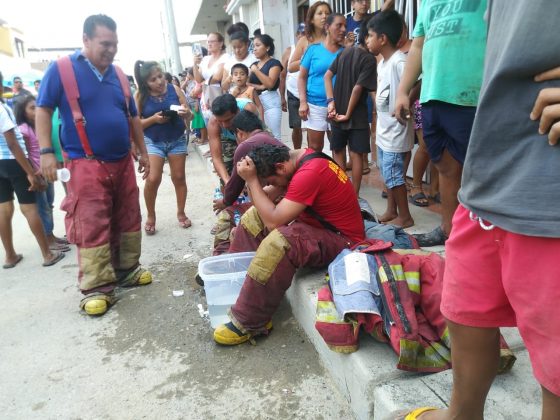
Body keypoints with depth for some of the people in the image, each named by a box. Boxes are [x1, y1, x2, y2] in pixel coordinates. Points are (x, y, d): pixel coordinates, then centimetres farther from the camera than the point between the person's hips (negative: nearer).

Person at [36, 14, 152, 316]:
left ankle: (127, 269, 26)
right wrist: (46, 152, -13)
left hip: (122, 161, 6)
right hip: (86, 164, -5)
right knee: (92, 227, -5)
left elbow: (132, 116, 18)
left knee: (128, 220, 11)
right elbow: (43, 110, -4)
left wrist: (142, 152, 18)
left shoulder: (118, 75, 11)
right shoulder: (61, 69, -4)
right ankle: (97, 288, 4)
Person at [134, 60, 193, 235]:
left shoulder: (175, 89, -7)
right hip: (153, 142, -1)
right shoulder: (140, 96, -10)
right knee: (153, 179, -10)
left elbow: (189, 116, -4)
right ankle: (150, 216, 11)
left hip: (177, 140, 2)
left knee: (179, 177, 7)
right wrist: (153, 119, -23)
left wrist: (187, 113, -27)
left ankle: (181, 213, 25)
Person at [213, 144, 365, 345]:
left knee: (278, 242, -36)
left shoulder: (309, 174, -28)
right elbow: (270, 199, 6)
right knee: (253, 217, 8)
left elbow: (273, 221, -28)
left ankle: (248, 323, -21)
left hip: (340, 240, -10)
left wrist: (251, 180, -24)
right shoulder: (302, 157, 2)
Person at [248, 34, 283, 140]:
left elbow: (270, 83, -17)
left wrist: (256, 70, -12)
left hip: (270, 102, -6)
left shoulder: (274, 63, -2)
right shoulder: (253, 64, 18)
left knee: (274, 135, -6)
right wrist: (259, 87, -11)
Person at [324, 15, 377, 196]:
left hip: (337, 112, 6)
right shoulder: (369, 59, -12)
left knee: (338, 153, 13)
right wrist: (348, 114, -11)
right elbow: (358, 88, -18)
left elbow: (327, 75, 2)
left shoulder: (345, 51, 7)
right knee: (357, 155, 2)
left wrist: (331, 101, -4)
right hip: (357, 115, -6)